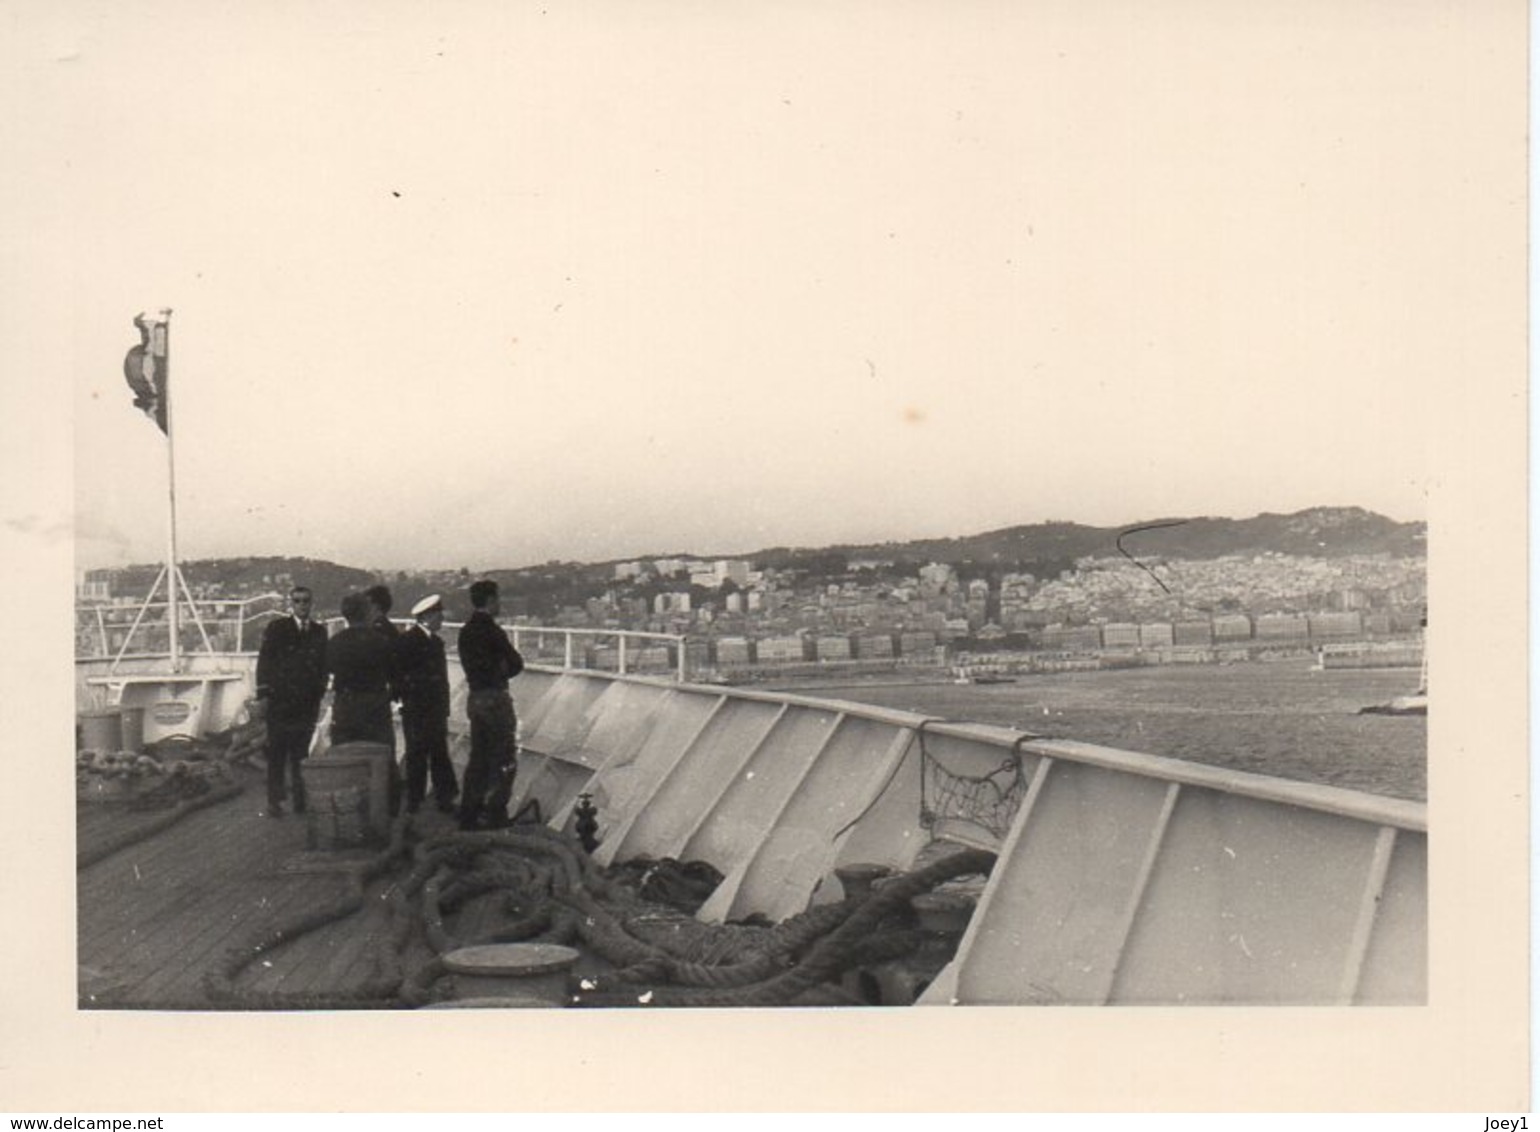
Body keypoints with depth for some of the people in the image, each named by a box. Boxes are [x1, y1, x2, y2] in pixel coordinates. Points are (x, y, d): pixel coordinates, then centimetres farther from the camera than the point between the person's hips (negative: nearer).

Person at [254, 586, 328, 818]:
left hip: (307, 703, 2)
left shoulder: (319, 632, 10)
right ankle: (274, 800, 7)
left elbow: (323, 666, 13)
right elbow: (264, 661, 0)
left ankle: (300, 799, 8)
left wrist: (319, 694, 7)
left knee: (301, 754, 2)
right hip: (279, 701, -2)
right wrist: (262, 694, -6)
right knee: (277, 753, 1)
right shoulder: (276, 628, 2)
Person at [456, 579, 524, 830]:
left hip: (474, 697, 8)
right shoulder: (491, 631, -17)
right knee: (505, 759, 1)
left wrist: (495, 675, 4)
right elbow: (516, 663, -13)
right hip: (495, 697, -8)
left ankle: (470, 814, 20)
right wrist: (503, 675, 5)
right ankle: (496, 814, 2)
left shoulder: (465, 631, 8)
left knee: (478, 757, 16)